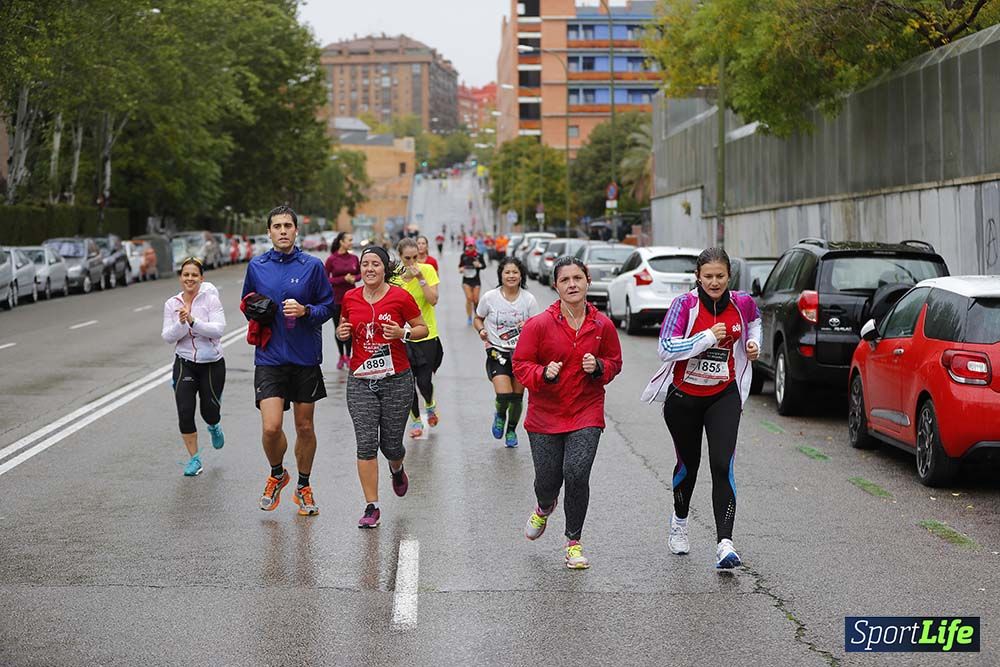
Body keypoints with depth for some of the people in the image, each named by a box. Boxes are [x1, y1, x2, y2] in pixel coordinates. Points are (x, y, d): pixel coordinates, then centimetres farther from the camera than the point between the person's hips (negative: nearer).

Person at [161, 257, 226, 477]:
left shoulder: (210, 299, -7)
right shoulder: (172, 304, 1)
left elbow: (218, 329, -18)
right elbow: (168, 336, -3)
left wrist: (193, 321, -28)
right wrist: (181, 323, -22)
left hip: (212, 364, -2)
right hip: (185, 364, 2)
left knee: (210, 412, 4)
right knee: (185, 412, -9)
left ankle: (215, 427, 44)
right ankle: (194, 458, 8)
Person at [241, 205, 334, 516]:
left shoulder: (312, 266, -2)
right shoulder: (256, 266, 4)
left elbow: (328, 306, 2)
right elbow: (247, 303, 19)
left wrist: (306, 311, -17)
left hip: (306, 359, 0)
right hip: (269, 359, 0)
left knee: (305, 427, 10)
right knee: (271, 427, -12)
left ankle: (303, 487, 29)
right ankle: (276, 475, 18)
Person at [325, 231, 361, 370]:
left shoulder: (354, 258, 2)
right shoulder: (332, 259, -8)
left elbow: (359, 274, 13)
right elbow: (326, 279, -8)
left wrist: (354, 278, -10)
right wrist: (344, 279, -17)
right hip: (336, 299, -2)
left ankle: (348, 356, 12)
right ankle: (341, 356, 24)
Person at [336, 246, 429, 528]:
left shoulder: (400, 297, -6)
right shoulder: (350, 298, 3)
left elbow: (423, 328, 3)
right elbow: (343, 328, 20)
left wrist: (403, 333, -16)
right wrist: (342, 332, -3)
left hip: (396, 380, -2)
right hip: (360, 381, 2)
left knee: (390, 444, 6)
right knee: (366, 444, -7)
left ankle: (397, 470, 43)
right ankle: (371, 507, 0)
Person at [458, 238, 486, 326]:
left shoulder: (478, 255, -3)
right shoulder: (463, 256, 0)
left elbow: (484, 265, 2)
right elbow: (460, 266, 12)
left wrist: (479, 265, -18)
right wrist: (461, 269, -10)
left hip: (476, 280, 0)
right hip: (466, 280, 0)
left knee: (476, 299, 2)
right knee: (469, 298, -9)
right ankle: (469, 318, 3)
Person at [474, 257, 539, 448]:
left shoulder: (529, 299, -4)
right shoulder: (489, 298, -6)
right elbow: (478, 319, 10)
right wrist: (481, 330, -11)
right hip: (497, 352, -2)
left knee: (517, 397, 9)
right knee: (504, 395, -18)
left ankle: (511, 430, 36)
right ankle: (500, 415, 19)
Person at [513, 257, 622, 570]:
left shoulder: (602, 325, -1)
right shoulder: (538, 324, -8)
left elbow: (615, 362, 13)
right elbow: (520, 364, -3)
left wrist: (598, 367, -9)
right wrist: (544, 374, -22)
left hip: (586, 413, 0)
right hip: (545, 414, 0)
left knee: (576, 474, -15)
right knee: (548, 479, 6)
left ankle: (574, 542, 5)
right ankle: (543, 510, 47)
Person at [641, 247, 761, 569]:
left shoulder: (742, 303, -3)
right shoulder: (685, 304, -14)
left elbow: (754, 318, 23)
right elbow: (666, 348, -23)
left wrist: (754, 341, 6)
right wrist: (708, 337, -27)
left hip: (723, 396, 1)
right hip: (684, 397, -1)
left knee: (723, 466, -15)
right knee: (688, 464, 16)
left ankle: (725, 543, -19)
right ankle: (679, 521, 46)